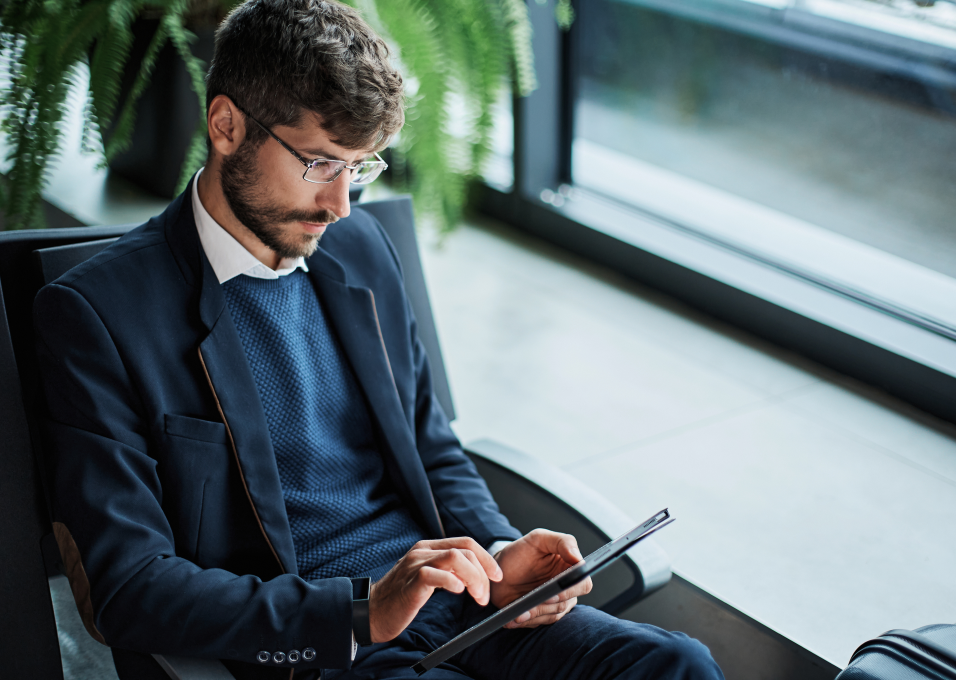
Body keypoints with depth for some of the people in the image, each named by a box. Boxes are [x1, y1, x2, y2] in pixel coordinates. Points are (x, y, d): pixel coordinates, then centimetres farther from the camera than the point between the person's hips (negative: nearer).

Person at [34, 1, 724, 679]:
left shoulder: (359, 246, 12)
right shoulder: (97, 311, -8)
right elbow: (126, 589, -13)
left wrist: (497, 554, -2)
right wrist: (363, 609, -22)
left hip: (458, 604, 6)